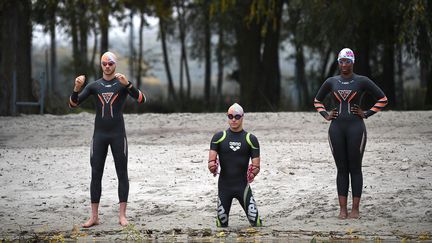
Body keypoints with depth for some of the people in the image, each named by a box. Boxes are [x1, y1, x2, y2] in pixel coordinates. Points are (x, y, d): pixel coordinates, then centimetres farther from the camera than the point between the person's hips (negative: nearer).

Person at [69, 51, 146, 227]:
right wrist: (77, 88, -15)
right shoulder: (94, 86, 7)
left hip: (118, 135, -2)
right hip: (99, 135, 2)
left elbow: (141, 100, -14)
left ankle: (122, 215, 3)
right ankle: (94, 216, 2)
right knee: (96, 174, -1)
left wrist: (127, 84, -28)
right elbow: (73, 104, 4)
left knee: (122, 174, -1)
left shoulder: (122, 84, 0)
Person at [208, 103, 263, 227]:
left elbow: (256, 164, -1)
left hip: (243, 185, -1)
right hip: (224, 185, 1)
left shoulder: (250, 139, 3)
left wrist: (254, 171, -21)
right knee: (221, 223, 2)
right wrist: (212, 166, -21)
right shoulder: (219, 137, 5)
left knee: (255, 219, -9)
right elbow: (211, 160, 0)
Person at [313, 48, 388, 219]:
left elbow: (382, 99, 4)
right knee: (341, 169, 3)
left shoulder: (362, 81, 0)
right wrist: (325, 115, 9)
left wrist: (366, 114, -2)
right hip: (336, 128, 3)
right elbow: (317, 100, 24)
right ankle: (342, 209, 5)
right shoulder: (331, 82, 9)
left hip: (356, 128, -3)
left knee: (355, 168, -2)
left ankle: (355, 209, 1)